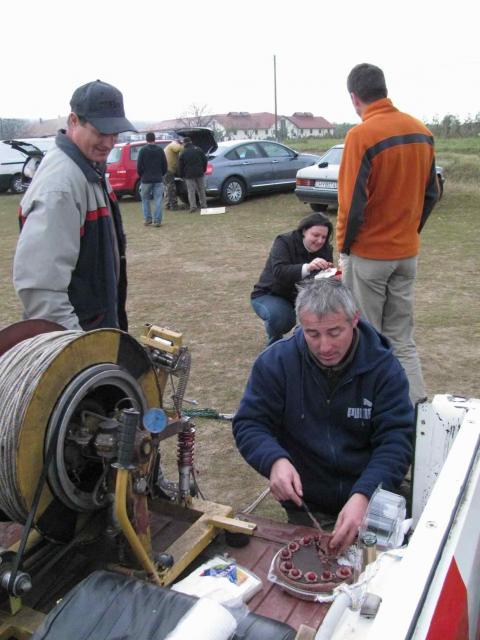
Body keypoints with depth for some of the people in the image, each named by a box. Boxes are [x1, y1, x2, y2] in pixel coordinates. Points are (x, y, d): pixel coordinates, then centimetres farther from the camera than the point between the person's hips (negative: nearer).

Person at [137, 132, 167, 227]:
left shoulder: (143, 150, -4)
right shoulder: (160, 149, 2)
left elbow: (139, 166, -5)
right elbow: (165, 165, 4)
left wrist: (141, 175, 11)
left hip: (146, 179, -1)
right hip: (158, 179, 1)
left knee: (145, 200, 12)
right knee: (158, 200, 1)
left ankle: (147, 219, 10)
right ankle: (157, 220, -5)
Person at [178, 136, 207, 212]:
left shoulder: (183, 153, -1)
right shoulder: (198, 149, 3)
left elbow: (180, 166, 1)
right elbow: (205, 160, 5)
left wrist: (181, 175, 12)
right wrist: (203, 170, 16)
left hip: (189, 174, -2)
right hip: (199, 173, 2)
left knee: (191, 191, -1)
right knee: (201, 190, 10)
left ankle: (193, 206, -8)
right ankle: (203, 205, 13)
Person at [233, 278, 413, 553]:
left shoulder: (384, 367, -9)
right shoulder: (276, 362, -8)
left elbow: (396, 440, -14)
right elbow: (249, 424, -4)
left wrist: (364, 496, -32)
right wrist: (275, 460, -27)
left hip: (370, 502, 0)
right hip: (305, 505, 0)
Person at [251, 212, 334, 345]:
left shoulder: (325, 249, -5)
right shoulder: (284, 242, -20)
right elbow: (279, 272, -37)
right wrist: (307, 268, -54)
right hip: (270, 295, -4)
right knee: (280, 317, -35)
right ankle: (275, 342, -2)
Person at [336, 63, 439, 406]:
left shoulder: (362, 135, -17)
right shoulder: (422, 131, 3)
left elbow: (352, 201, -18)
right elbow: (431, 193, 9)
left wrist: (344, 245, -4)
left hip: (368, 253, -6)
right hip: (408, 251, 6)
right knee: (401, 336, 16)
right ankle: (416, 402, 14)